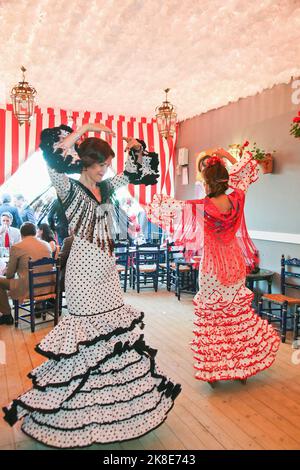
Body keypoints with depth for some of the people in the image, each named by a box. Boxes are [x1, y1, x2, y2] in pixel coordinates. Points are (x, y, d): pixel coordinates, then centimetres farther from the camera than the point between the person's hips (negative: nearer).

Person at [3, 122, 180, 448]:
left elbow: (137, 173, 21)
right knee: (87, 337, 0)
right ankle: (83, 410, 20)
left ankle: (115, 403, 33)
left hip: (107, 270, 7)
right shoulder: (69, 188, -7)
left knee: (117, 332, 14)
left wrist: (137, 149, 5)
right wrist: (86, 128, -16)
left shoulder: (106, 187, 10)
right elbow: (52, 152, -23)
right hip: (84, 271, -7)